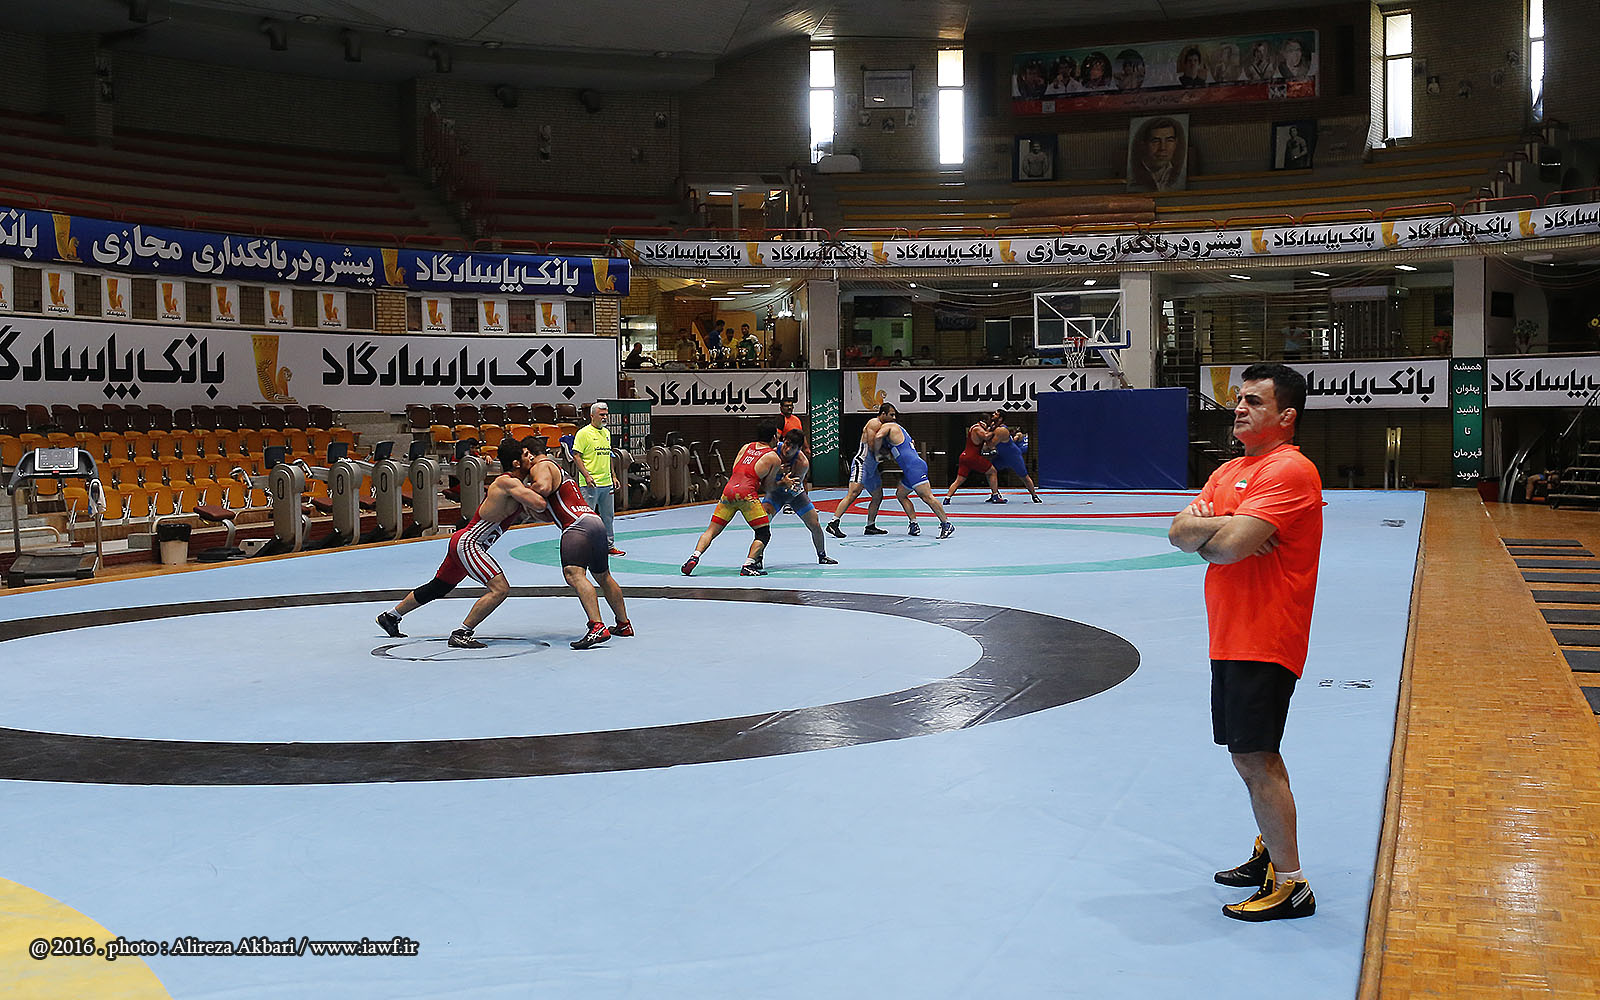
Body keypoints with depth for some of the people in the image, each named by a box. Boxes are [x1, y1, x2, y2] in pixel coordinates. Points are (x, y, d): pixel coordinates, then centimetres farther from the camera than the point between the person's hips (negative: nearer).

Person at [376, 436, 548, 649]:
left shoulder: (517, 484, 10)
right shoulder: (507, 482, -19)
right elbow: (540, 505, -30)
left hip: (462, 542, 10)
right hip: (467, 543, -10)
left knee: (437, 588, 25)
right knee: (500, 589, -18)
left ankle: (390, 616, 42)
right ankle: (461, 634, -11)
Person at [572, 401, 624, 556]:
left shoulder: (606, 433, 15)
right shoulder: (583, 433, -8)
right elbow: (576, 456, -12)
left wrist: (613, 476, 18)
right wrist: (587, 476, -20)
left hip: (607, 484, 7)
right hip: (591, 484, -7)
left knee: (608, 516, 13)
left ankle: (609, 546, 23)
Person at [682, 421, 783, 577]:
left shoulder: (746, 447, 22)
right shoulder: (773, 458, 9)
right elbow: (767, 487, 12)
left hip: (729, 489, 5)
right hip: (747, 493, -5)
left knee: (712, 530, 12)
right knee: (764, 534, 5)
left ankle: (695, 557, -7)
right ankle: (748, 565, -13)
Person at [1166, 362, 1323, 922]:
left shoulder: (1289, 470, -15)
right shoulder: (1229, 472, 15)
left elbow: (1231, 546, -25)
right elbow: (1178, 533, 5)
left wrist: (1205, 528, -5)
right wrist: (1224, 527, -13)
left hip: (1264, 640, -9)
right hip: (1231, 637, 9)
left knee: (1254, 757, -7)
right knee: (1253, 754, 19)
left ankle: (1290, 885, 3)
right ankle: (1270, 852, 35)